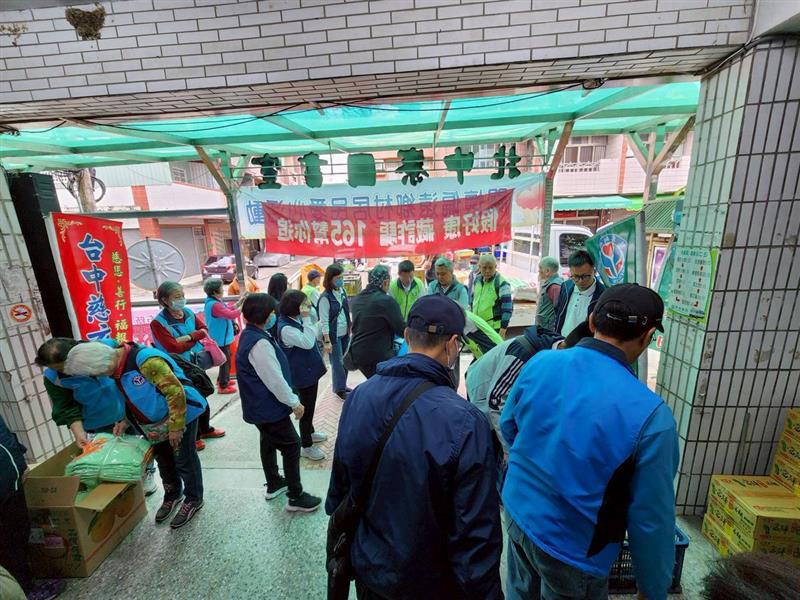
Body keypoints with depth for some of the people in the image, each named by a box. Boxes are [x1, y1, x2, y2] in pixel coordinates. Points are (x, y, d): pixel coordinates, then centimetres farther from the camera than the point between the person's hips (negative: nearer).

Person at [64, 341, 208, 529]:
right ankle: (172, 495, 44)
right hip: (156, 423, 9)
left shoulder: (146, 360, -32)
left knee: (184, 459, 6)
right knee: (163, 459, 22)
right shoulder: (118, 367, 0)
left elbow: (175, 391, -31)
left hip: (181, 415, -9)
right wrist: (125, 421, 4)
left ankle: (193, 500, 26)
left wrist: (175, 427, -26)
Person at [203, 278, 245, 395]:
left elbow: (228, 310, 12)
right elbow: (232, 314, -32)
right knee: (225, 361, 3)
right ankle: (223, 386, 16)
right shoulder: (215, 305, -27)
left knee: (226, 359, 25)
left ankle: (221, 380, 41)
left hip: (222, 337, 10)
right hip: (220, 339, -10)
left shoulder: (213, 301, 5)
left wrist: (240, 302, 4)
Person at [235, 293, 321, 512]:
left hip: (260, 405, 10)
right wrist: (294, 402, -15)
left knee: (269, 442, 24)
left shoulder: (250, 335, 4)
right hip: (269, 407, -10)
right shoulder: (259, 343, -28)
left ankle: (273, 484, 42)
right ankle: (296, 497, 14)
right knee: (291, 446, 1)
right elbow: (274, 379, -27)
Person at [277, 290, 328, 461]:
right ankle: (306, 446, 23)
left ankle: (309, 432, 46)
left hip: (310, 370, 9)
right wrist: (306, 318, -32)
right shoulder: (285, 328, -27)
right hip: (302, 374, -9)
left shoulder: (297, 319, 1)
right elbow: (308, 342, -34)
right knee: (306, 408, 5)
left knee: (310, 406, 25)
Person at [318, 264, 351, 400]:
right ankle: (340, 389, 20)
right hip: (333, 335, -6)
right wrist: (327, 341, -16)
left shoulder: (342, 291, 2)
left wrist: (349, 329, 14)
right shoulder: (325, 297, -17)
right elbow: (324, 321, -16)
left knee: (344, 361, 14)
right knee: (338, 362, 3)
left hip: (345, 333, 6)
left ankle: (343, 385, 30)